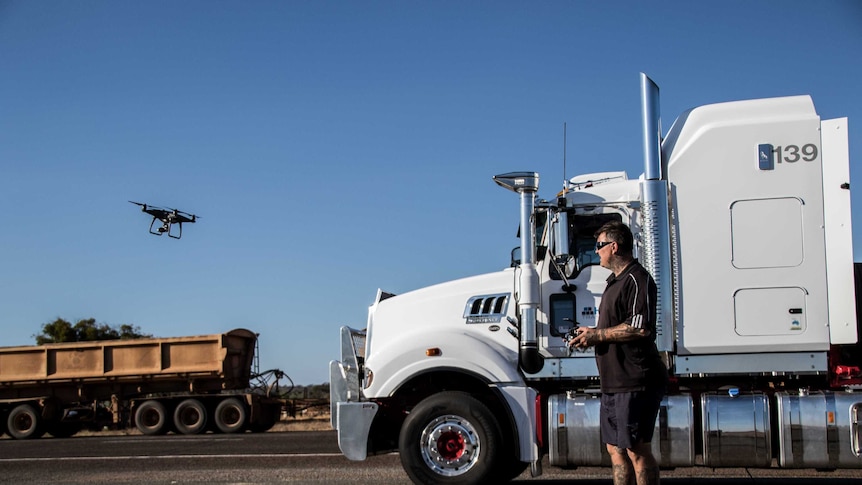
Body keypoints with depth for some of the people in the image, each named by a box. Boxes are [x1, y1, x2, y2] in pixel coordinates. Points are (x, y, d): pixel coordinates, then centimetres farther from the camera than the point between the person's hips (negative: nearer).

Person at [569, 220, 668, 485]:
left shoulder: (638, 279, -14)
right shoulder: (616, 280, 20)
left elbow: (640, 328, -24)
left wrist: (597, 335, -15)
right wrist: (592, 333, 12)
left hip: (635, 381, -11)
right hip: (614, 381, 11)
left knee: (636, 449, -5)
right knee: (615, 448, 13)